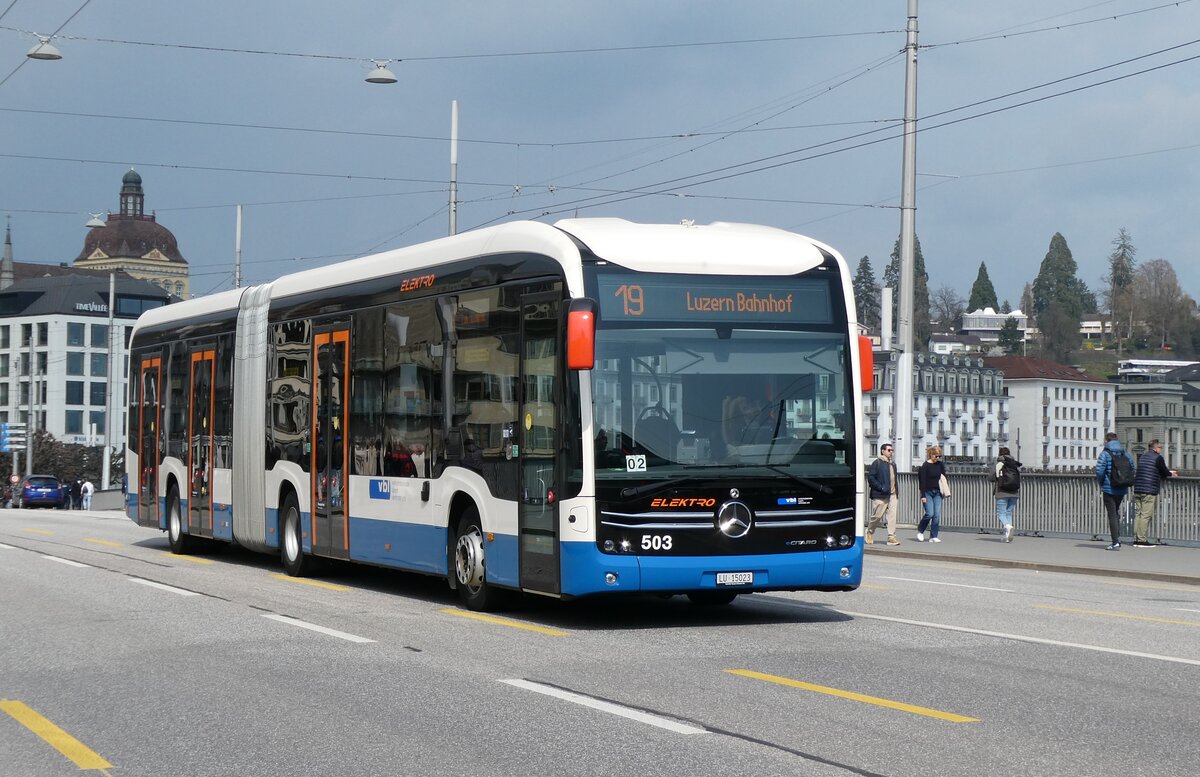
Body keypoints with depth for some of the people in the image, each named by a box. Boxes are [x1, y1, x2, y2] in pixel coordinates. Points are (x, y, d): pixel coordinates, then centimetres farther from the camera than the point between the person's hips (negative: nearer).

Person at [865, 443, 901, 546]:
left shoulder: (893, 464, 18)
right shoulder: (877, 463, -6)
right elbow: (870, 478, -12)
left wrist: (897, 494, 17)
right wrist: (881, 488, -17)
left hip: (892, 495, 6)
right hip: (880, 495, -6)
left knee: (892, 515, -3)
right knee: (877, 516, 0)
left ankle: (891, 537, -3)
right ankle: (869, 533, 22)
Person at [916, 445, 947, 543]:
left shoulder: (940, 464, 7)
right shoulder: (925, 465, -8)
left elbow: (943, 477, 17)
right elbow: (922, 481, -11)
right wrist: (923, 495, -15)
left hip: (937, 492, 5)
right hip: (928, 492, -5)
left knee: (937, 515, -2)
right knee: (930, 513, -13)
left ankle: (933, 536, 2)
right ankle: (920, 531, 11)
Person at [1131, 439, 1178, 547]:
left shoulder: (1142, 457, 18)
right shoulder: (1158, 458, -6)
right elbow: (1164, 473, -2)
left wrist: (1168, 472, 28)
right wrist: (1171, 474, 21)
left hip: (1138, 489, 7)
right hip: (1149, 491, -7)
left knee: (1138, 514, 8)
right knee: (1146, 515, -7)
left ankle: (1136, 539, 8)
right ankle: (1142, 540, -9)